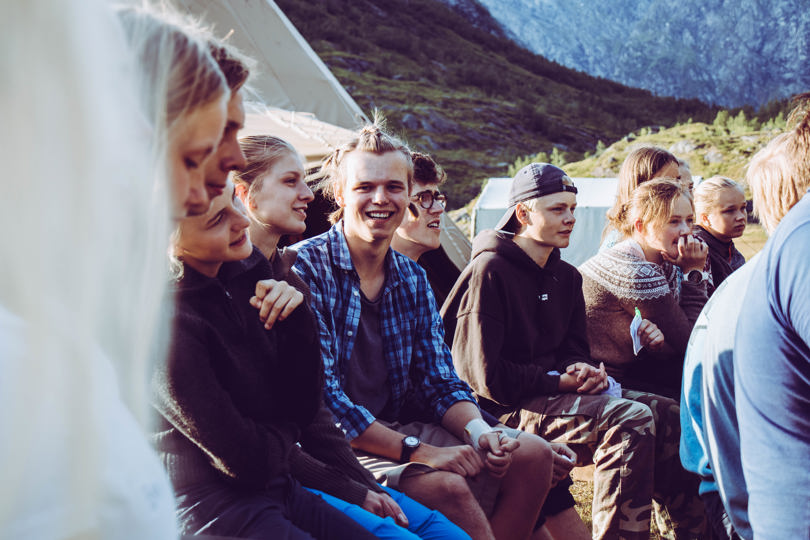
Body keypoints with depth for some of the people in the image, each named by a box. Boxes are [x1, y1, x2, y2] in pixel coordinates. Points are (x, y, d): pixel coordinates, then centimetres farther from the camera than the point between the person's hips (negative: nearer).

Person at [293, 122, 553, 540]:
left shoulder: (411, 278, 9)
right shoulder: (306, 267, -14)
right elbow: (323, 396, -20)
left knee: (533, 455, 1)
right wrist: (417, 451, -23)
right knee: (447, 486, -30)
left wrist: (477, 431, -13)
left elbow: (439, 382, 9)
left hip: (399, 425, 8)